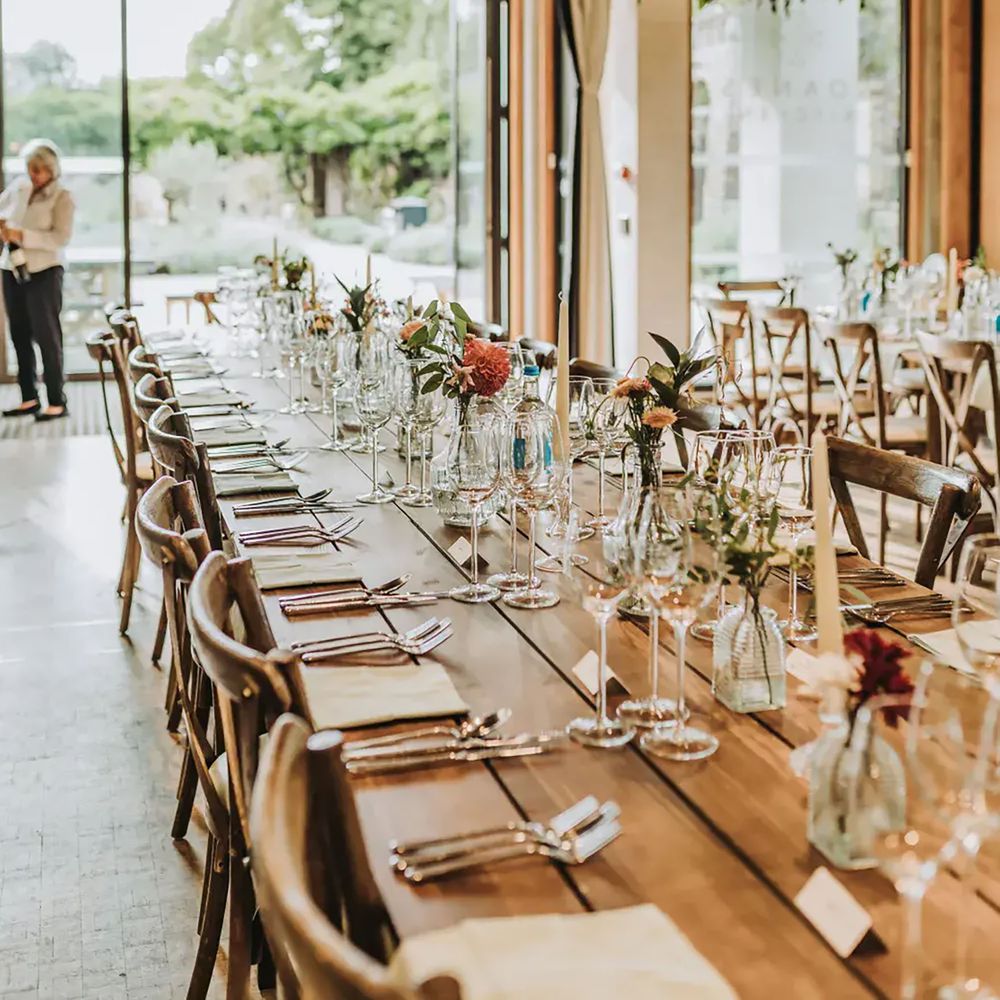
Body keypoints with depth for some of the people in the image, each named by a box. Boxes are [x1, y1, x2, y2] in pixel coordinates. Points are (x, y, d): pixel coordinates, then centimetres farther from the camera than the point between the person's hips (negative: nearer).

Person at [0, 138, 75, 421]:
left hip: (44, 271, -6)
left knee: (47, 336, -3)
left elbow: (61, 238, -17)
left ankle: (57, 403, 1)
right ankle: (29, 399, 17)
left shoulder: (62, 197, -8)